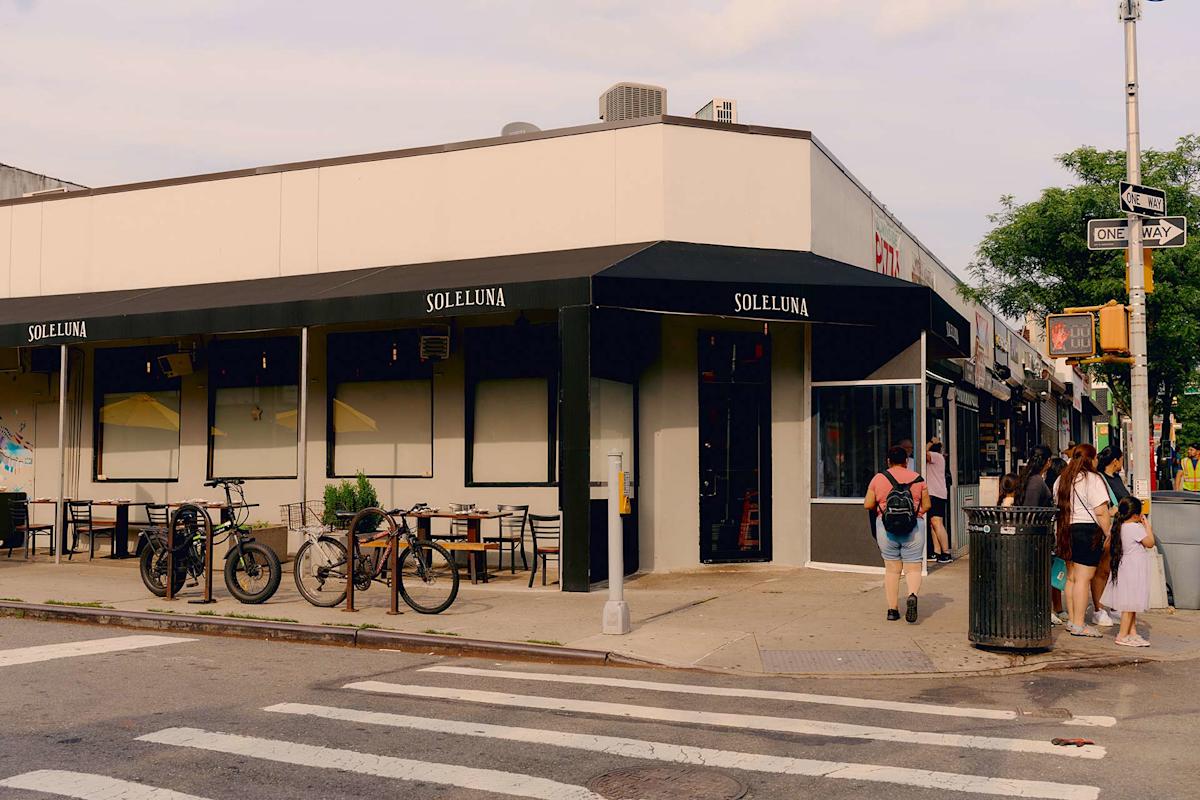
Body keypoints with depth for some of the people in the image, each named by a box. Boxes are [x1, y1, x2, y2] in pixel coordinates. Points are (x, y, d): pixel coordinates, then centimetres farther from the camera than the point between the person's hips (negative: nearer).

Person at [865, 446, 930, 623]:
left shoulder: (878, 479, 1)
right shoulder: (917, 479, 3)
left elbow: (868, 505, 2)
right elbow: (926, 506, 5)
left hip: (886, 528, 1)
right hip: (914, 528, 0)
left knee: (891, 569, 10)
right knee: (913, 569, 2)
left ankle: (892, 609, 10)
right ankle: (912, 595, -26)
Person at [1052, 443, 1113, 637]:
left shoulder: (1061, 480, 12)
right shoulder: (1093, 480, -12)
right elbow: (1101, 512, -16)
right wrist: (1108, 534, -9)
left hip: (1066, 531, 8)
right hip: (1088, 530, -8)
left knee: (1071, 578, 14)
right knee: (1083, 579, -5)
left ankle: (1072, 620, 19)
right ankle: (1079, 625, -3)